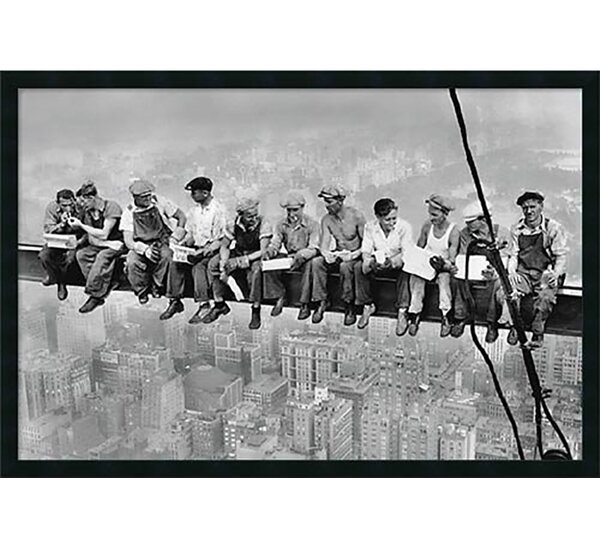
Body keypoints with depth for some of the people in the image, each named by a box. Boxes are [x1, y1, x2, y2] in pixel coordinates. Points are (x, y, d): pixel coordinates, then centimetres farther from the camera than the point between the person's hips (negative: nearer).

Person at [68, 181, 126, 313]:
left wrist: (81, 225, -19)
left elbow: (104, 234, -20)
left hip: (116, 244, -6)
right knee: (81, 254, -19)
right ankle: (102, 287, -22)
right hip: (100, 245, 7)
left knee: (102, 257, -34)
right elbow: (91, 237, 4)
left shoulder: (111, 207, -17)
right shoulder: (87, 210, 4)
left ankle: (95, 295, -25)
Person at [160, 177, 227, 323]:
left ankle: (204, 305, -29)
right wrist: (184, 243, -3)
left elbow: (220, 240, -13)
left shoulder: (218, 211, -11)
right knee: (175, 263, -17)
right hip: (197, 249, 6)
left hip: (212, 250, -6)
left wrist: (203, 251, -23)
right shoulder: (194, 210, 12)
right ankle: (175, 301, -11)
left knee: (199, 266, -33)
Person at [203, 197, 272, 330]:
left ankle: (256, 311, -24)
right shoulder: (233, 225, -9)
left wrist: (242, 260, -33)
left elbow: (263, 251, -25)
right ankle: (219, 305, -3)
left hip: (255, 257, -5)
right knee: (213, 264, -16)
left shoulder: (263, 225, -20)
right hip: (238, 254, 5)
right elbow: (224, 246, -2)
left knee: (255, 269, -39)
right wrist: (223, 264, -21)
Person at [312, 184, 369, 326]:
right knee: (317, 262, -23)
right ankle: (321, 302, -16)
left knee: (345, 266, -37)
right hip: (337, 255, 5)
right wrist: (326, 253, -30)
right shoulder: (326, 220, 0)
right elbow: (324, 244, -7)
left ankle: (349, 306, -23)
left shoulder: (356, 216, -13)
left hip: (355, 256, -4)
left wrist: (353, 255, -27)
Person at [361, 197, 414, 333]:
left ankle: (402, 311, -30)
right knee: (361, 267, -27)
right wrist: (370, 262, -30)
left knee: (405, 268, -36)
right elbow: (365, 251, -6)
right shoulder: (370, 227, -4)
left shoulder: (404, 227, -12)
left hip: (397, 264, -2)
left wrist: (393, 261, -38)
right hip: (378, 264, 2)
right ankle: (368, 305, -11)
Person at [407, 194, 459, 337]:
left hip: (443, 267, -3)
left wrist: (444, 265, -35)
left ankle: (445, 317, -28)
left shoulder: (453, 231, -12)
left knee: (444, 277, -34)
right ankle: (414, 314, -23)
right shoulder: (427, 225, -2)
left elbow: (451, 261, -14)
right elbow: (418, 248, 8)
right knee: (416, 277, -28)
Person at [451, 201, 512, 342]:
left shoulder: (501, 233, -5)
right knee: (457, 279, -27)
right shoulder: (465, 234, 4)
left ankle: (492, 323, -15)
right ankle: (460, 317, -11)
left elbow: (505, 260, -10)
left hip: (495, 273, -3)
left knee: (495, 283, -35)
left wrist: (494, 271, -31)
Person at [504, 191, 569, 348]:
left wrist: (556, 273, -20)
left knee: (546, 295, -35)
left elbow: (561, 255, -1)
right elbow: (513, 255, 12)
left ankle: (538, 332, -15)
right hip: (523, 274, 3)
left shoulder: (554, 228, 1)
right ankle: (514, 327, -9)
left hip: (545, 274, -2)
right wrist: (511, 271, -9)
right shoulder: (516, 229, 11)